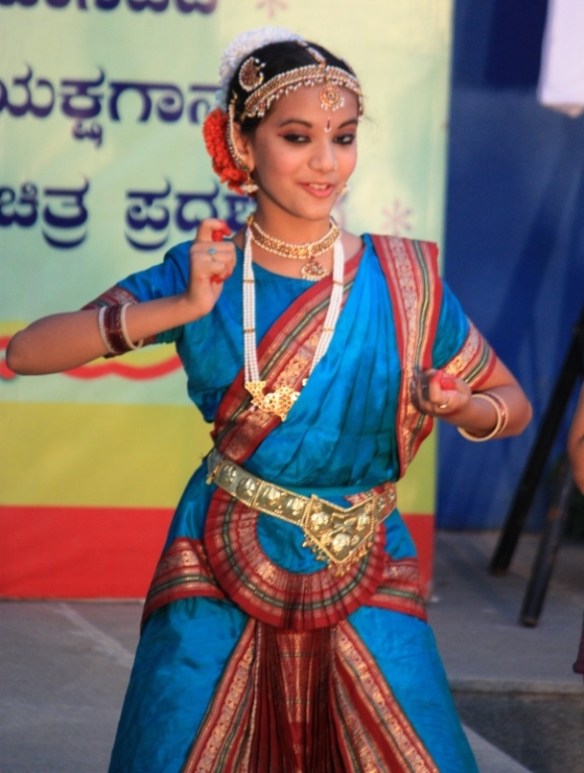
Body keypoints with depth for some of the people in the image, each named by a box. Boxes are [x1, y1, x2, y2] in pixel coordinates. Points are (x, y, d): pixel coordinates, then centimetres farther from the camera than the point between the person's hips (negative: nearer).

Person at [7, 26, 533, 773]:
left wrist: (462, 409, -17)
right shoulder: (204, 271, -6)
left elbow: (512, 402, 6)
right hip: (220, 576, 0)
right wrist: (181, 309, -25)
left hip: (364, 583, 1)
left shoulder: (404, 280, -5)